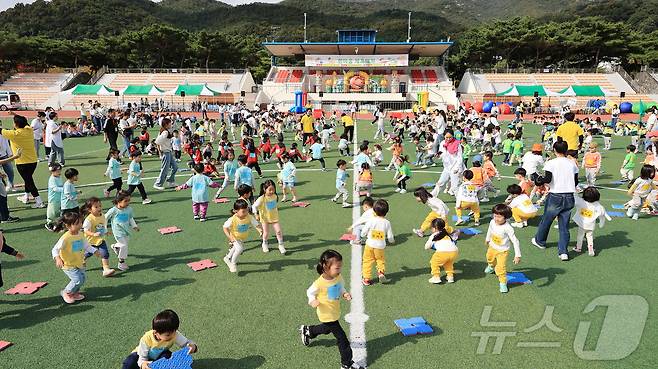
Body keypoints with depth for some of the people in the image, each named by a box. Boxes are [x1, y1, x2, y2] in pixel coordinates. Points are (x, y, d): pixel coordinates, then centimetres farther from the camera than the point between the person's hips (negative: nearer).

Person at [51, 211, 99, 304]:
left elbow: (86, 245, 13)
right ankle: (66, 293, 14)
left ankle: (74, 292, 36)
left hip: (79, 263, 7)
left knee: (83, 277, 11)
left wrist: (94, 250, 2)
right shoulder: (65, 238, -24)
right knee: (78, 280, -13)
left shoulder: (80, 235, -2)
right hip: (68, 265, -7)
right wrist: (57, 258, -39)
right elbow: (55, 249, -22)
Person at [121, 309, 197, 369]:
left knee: (167, 356, -32)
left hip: (160, 356, 2)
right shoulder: (146, 339, -36)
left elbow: (186, 343, -24)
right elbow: (142, 358, -29)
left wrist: (192, 346, -51)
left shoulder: (174, 335, -31)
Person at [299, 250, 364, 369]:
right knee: (341, 337, -4)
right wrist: (312, 301, -29)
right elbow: (310, 292, -12)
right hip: (327, 315, -8)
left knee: (326, 329, 33)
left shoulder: (338, 277, -11)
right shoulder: (320, 283, -29)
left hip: (335, 312, 8)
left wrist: (345, 293, -12)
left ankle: (307, 330, 57)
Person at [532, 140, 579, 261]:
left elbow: (548, 179, -17)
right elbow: (575, 182, 8)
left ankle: (540, 241, 36)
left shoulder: (551, 163, -9)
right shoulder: (572, 164, 5)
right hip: (569, 197, 4)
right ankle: (563, 251, 3)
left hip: (555, 196, -3)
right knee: (564, 225, 7)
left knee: (546, 220, 17)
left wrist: (539, 181, 1)